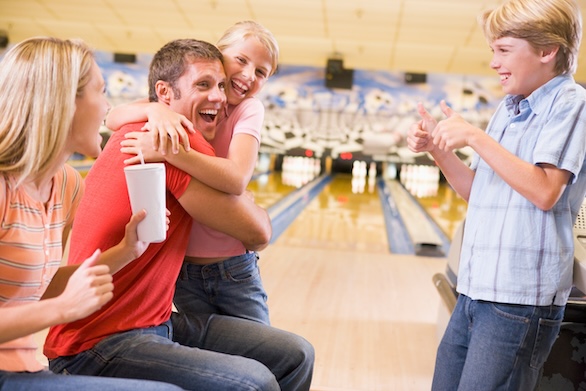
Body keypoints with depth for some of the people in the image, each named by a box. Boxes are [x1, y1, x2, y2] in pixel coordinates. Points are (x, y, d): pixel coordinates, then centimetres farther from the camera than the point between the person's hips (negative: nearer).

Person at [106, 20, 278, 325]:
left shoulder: (248, 109, -10)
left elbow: (236, 179, -28)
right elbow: (113, 119, -16)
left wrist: (168, 152, -37)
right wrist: (154, 109, -35)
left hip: (234, 269, -1)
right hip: (182, 268, 1)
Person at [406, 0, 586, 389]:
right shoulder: (509, 108, 14)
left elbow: (545, 192, -21)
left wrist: (475, 137, -18)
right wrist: (438, 148, 3)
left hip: (520, 300, -7)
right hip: (475, 289, 8)